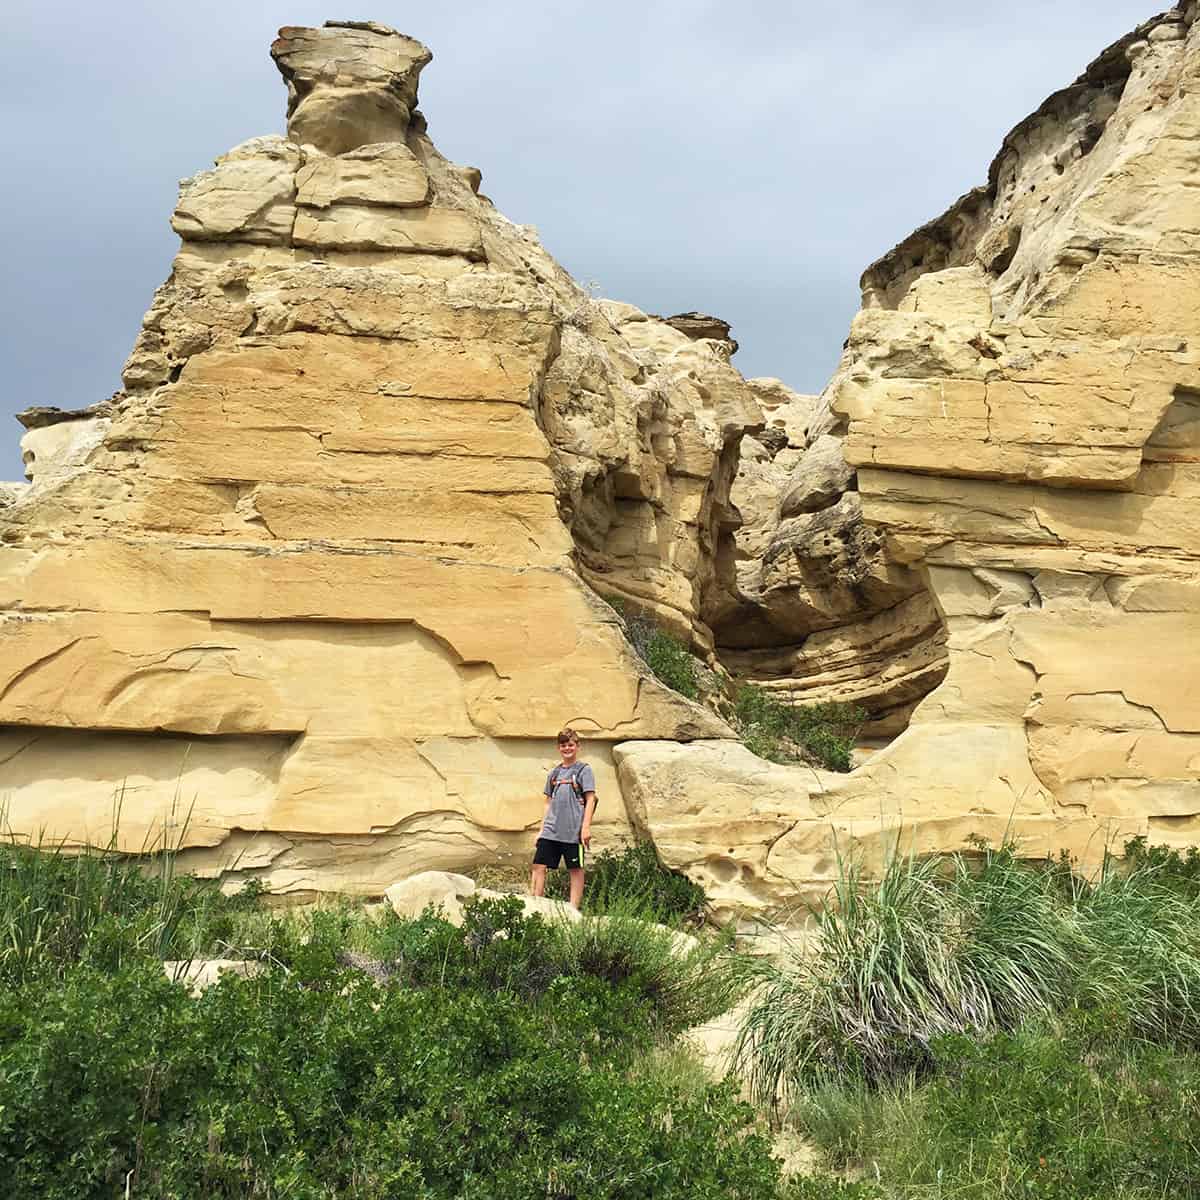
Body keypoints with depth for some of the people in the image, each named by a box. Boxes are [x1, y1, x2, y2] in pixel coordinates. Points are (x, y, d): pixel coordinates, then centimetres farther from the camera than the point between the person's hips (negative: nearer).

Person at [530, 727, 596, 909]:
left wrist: (586, 827, -11)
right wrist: (542, 829, 15)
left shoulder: (584, 770, 1)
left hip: (573, 831, -5)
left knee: (576, 869, 2)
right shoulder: (554, 773, 16)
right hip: (551, 831, 5)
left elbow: (590, 800, -4)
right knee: (539, 866, -2)